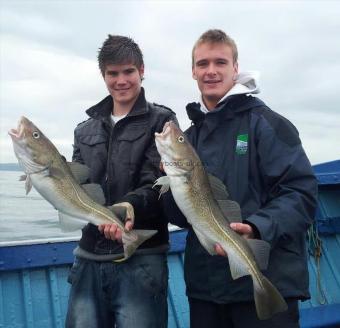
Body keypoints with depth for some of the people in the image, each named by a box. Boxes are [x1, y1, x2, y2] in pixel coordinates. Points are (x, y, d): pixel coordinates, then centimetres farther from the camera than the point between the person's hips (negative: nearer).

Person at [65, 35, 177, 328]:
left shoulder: (161, 121, 0)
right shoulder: (86, 130, 16)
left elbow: (159, 184, -10)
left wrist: (131, 206, -31)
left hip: (141, 259, -4)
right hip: (89, 258, 5)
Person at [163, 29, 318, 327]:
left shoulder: (265, 122, -4)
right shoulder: (190, 137, 13)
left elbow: (301, 192, -12)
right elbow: (181, 217, 14)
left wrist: (256, 229, -28)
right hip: (205, 285, 5)